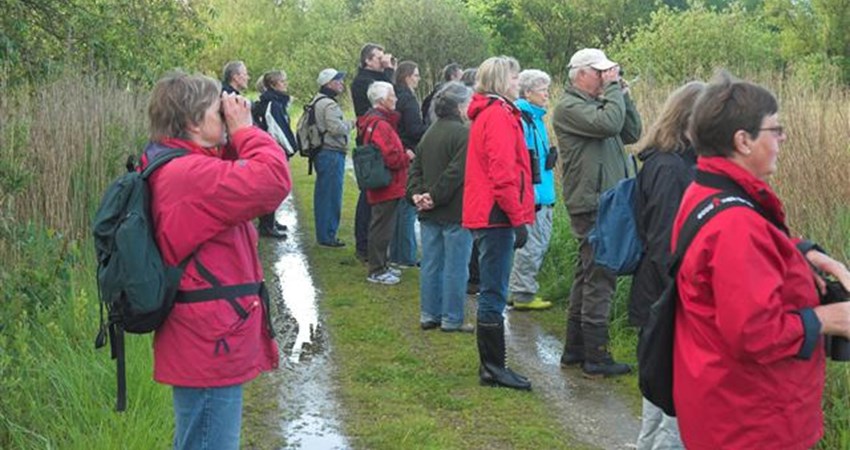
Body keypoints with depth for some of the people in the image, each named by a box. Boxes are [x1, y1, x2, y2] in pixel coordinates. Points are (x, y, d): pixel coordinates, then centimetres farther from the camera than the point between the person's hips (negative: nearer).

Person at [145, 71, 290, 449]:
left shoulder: (178, 169, 12)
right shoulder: (191, 175, -22)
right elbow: (272, 181, -29)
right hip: (210, 346, -11)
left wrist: (236, 137, 4)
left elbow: (239, 181, 20)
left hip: (204, 343, 11)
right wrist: (244, 129, -15)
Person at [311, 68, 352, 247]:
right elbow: (336, 128, -26)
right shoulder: (329, 104, -16)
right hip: (332, 154, -11)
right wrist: (351, 124, -6)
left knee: (322, 194, 14)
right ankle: (327, 236, 0)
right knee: (331, 196, -4)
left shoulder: (317, 101, 17)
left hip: (321, 153, 11)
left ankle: (323, 234, 21)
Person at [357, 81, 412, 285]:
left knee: (382, 227, 17)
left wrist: (403, 155, 5)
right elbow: (391, 158, -25)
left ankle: (380, 266, 27)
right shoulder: (380, 124, -19)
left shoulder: (374, 121, 15)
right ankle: (377, 271, 2)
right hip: (387, 186, -11)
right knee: (382, 228, -4)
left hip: (383, 186, 11)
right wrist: (407, 157, -7)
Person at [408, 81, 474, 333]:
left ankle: (429, 315, 19)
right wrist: (435, 197, -15)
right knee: (455, 267, 0)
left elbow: (415, 168, 10)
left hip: (430, 215, 8)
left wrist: (416, 194, 1)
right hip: (455, 212, -8)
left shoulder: (430, 133, 13)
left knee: (431, 264, 13)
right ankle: (452, 319, 5)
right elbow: (456, 172, -20)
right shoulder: (463, 134, -13)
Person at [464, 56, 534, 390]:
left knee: (492, 293, 14)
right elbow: (503, 173, -19)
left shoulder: (487, 113, 19)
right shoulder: (499, 115, -12)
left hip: (483, 214, 10)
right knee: (494, 295, -5)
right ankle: (493, 368, 1)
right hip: (497, 215, -10)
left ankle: (491, 365, 21)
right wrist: (519, 217, -16)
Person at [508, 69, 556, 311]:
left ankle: (518, 290, 24)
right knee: (531, 245, -4)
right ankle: (523, 294, 6)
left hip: (542, 195, 10)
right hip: (531, 195, -10)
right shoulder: (520, 119, -15)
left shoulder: (536, 118, 16)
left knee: (540, 243, 15)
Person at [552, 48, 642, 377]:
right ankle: (595, 358, -3)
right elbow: (609, 124, -25)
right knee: (600, 279, -8)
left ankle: (574, 350, 23)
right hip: (592, 206, -10)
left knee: (588, 276, 15)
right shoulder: (569, 107, -11)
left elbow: (632, 134, 13)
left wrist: (622, 95, 6)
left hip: (606, 203, 10)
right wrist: (614, 88, -12)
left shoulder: (598, 104, 18)